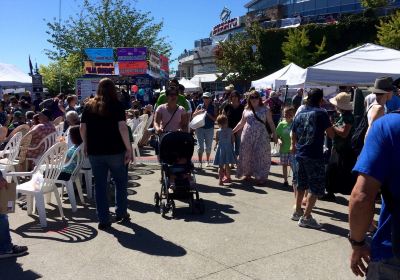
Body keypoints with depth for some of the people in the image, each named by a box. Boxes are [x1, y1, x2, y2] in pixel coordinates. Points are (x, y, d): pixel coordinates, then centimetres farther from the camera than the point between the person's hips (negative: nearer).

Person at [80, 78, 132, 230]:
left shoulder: (89, 106, 6)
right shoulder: (117, 105, -4)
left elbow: (82, 129, 6)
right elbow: (122, 128, -14)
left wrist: (86, 144, 21)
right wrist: (129, 148, -11)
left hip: (95, 151, 3)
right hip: (115, 150, -2)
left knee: (100, 185, 9)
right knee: (121, 181, 16)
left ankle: (103, 220, 12)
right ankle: (121, 213, 23)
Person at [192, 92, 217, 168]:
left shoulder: (213, 108, 2)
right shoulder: (200, 106, 4)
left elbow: (215, 119, -2)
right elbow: (193, 116, 4)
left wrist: (209, 115, -16)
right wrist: (199, 112, -13)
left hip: (210, 129, 1)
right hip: (200, 128, 0)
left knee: (209, 146, 11)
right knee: (200, 146, -4)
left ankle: (208, 161, 27)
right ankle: (200, 162, 0)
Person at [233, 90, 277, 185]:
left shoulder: (265, 109, 2)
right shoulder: (246, 110, 10)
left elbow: (271, 123, 2)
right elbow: (241, 123, 18)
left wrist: (274, 135, -4)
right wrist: (233, 131, 16)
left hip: (261, 136, -3)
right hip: (247, 136, 3)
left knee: (260, 155, -3)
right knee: (247, 155, 8)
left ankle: (260, 177, 5)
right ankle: (248, 174, 24)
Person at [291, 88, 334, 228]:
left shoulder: (300, 114, 9)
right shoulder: (321, 113, -8)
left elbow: (294, 135, 17)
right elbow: (331, 134, -6)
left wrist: (294, 147, 35)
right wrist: (328, 126, 15)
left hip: (300, 154, 6)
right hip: (314, 156, -6)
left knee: (301, 184, 19)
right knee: (316, 187, 1)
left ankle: (297, 211, 29)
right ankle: (306, 217, -1)